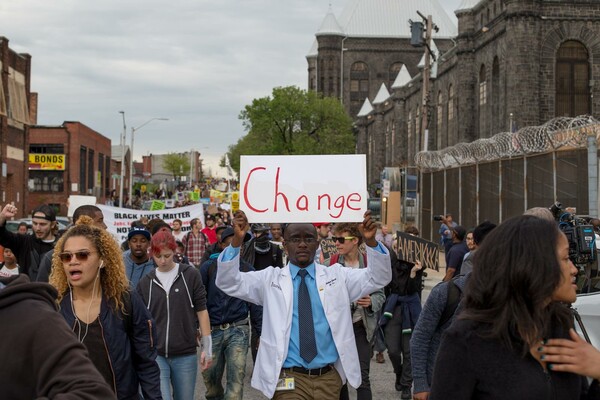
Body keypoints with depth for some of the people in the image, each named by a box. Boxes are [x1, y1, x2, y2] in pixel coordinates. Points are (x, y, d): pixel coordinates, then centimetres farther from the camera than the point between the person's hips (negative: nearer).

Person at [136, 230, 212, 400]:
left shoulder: (191, 275, -2)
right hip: (155, 355, 0)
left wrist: (207, 347, -2)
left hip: (186, 355, 0)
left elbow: (201, 311, 1)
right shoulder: (145, 283, 3)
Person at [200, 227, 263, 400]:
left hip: (238, 329, -1)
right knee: (210, 378, 11)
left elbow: (255, 303, 7)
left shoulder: (247, 270, 4)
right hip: (212, 330, 1)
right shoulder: (209, 267, 1)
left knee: (236, 377, -13)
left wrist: (262, 332, 5)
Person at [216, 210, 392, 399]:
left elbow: (378, 277, 1)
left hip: (329, 378, 2)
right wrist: (237, 239, -18)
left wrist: (370, 241, -17)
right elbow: (228, 283, -4)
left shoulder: (337, 276, 7)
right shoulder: (270, 279, 4)